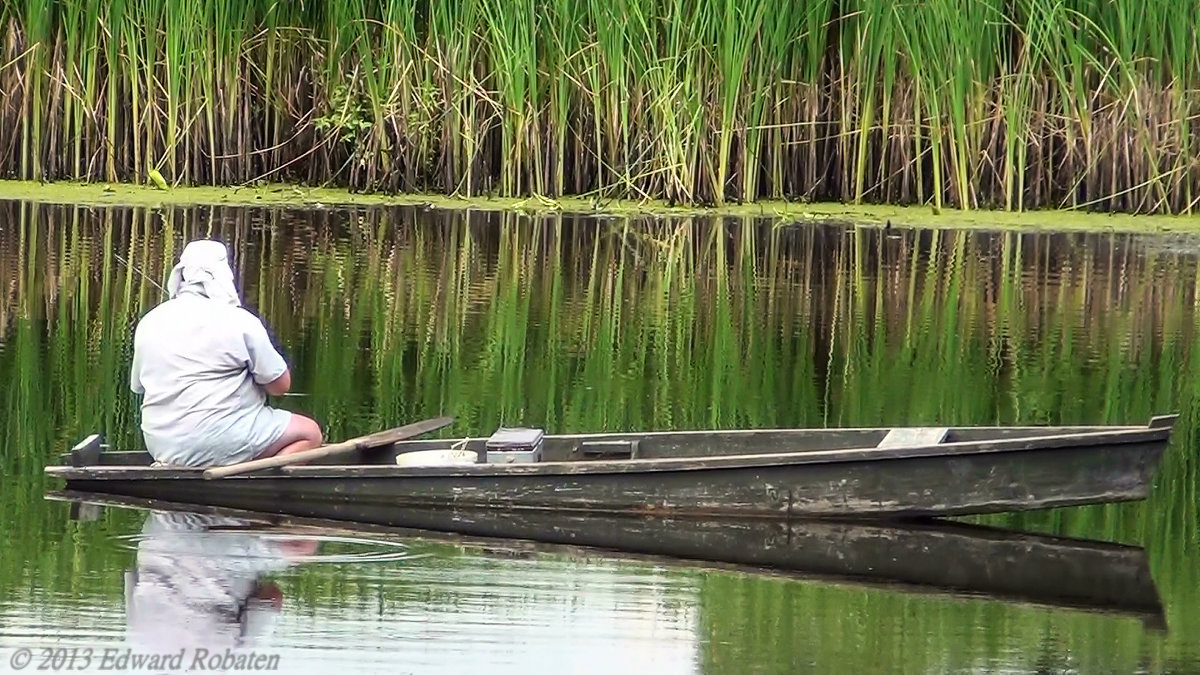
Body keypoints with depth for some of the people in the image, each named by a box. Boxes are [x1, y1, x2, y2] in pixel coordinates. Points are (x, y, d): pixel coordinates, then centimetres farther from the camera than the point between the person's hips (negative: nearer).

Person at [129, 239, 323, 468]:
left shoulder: (149, 323, 6)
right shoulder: (238, 321, -9)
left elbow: (138, 386, 17)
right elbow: (280, 384, -4)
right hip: (218, 444, -8)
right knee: (309, 433, 4)